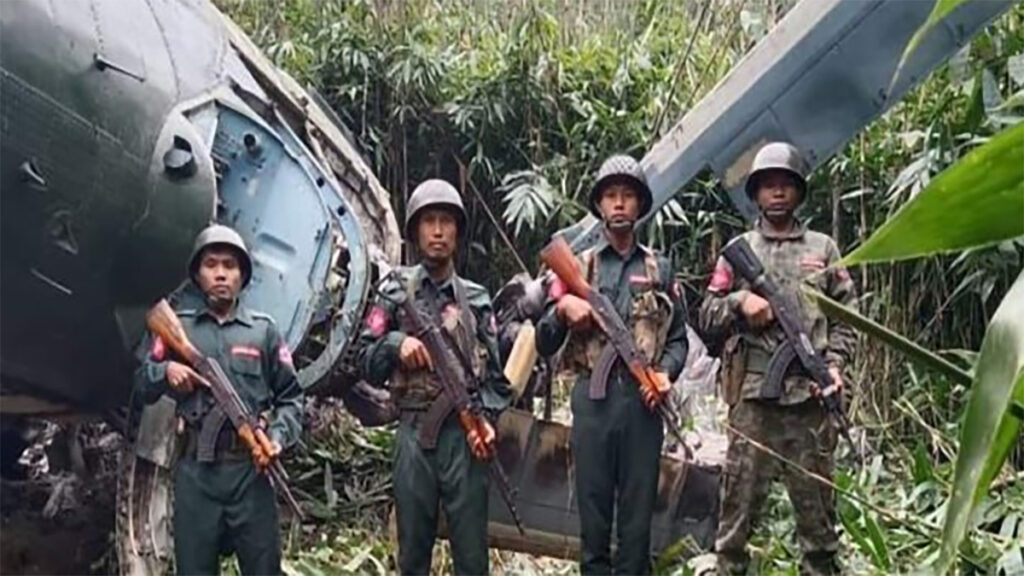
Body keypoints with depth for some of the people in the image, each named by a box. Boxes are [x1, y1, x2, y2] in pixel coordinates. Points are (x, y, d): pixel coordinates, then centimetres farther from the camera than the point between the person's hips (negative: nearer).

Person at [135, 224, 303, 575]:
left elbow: (290, 396, 11)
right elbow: (138, 386, 11)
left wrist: (278, 437, -6)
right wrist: (164, 371, -9)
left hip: (250, 468, 0)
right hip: (195, 471, 0)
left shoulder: (263, 330, 10)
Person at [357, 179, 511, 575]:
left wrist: (487, 418, -8)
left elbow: (494, 371, 8)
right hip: (414, 433, 0)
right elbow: (366, 362, 6)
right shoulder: (395, 291, 7)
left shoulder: (476, 299, 9)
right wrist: (396, 343, -12)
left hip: (464, 434, 0)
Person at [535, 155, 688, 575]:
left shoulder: (660, 269, 12)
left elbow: (678, 337, 13)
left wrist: (667, 373, -6)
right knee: (593, 508, 5)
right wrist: (561, 309, -12)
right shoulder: (577, 267, 9)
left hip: (643, 399, 1)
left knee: (638, 510, 4)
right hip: (592, 398, 0)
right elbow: (544, 344, 7)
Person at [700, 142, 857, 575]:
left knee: (816, 499, 5)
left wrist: (835, 364, -4)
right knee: (740, 494, 0)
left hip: (810, 393, 1)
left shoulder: (824, 249, 15)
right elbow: (707, 319, 10)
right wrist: (739, 302, -9)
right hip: (752, 393, -1)